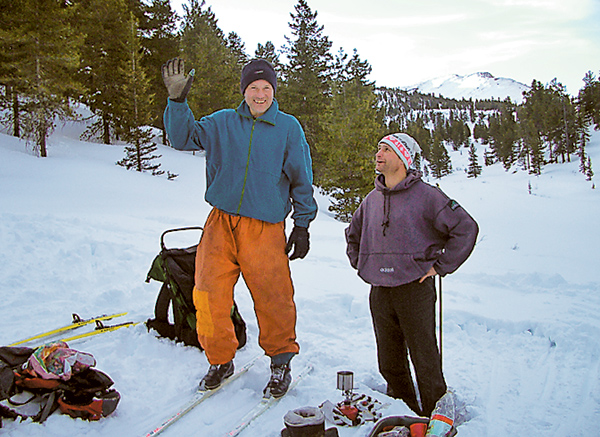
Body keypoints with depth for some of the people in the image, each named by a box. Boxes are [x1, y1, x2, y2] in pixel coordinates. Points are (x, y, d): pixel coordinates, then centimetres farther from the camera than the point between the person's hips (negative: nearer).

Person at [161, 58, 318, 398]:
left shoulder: (288, 127, 5)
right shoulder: (223, 123, 10)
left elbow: (302, 180, 7)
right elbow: (184, 137, 9)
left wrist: (303, 225, 5)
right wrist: (177, 100, -4)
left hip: (266, 227, -2)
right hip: (221, 223, 2)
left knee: (274, 298, -3)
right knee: (209, 294, -2)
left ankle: (281, 361, 21)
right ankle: (221, 360, 20)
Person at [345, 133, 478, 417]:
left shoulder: (425, 195, -7)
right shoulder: (371, 200, 12)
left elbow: (466, 228, -8)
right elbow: (353, 234, 30)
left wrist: (440, 266, -8)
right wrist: (359, 263, 17)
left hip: (415, 289, -5)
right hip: (379, 292, 6)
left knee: (425, 362, 1)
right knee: (390, 363, 13)